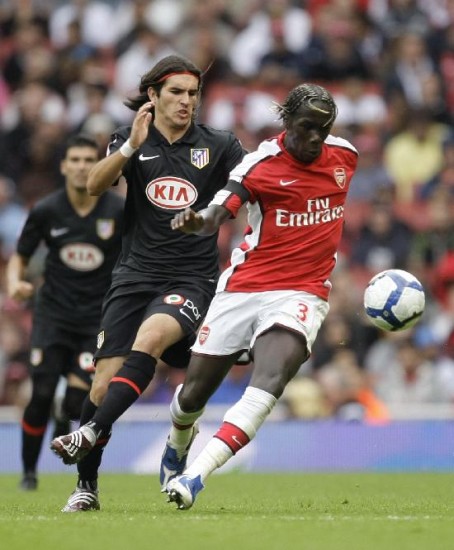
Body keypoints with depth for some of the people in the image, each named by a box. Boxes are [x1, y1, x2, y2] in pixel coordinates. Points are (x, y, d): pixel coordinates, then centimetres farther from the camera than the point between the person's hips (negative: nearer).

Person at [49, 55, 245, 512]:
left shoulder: (218, 146, 4)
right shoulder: (132, 139, 6)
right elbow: (95, 184, -10)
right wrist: (130, 148, -25)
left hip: (193, 278, -1)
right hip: (136, 275, 1)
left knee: (149, 337, -32)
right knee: (105, 380, -6)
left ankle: (91, 432, -32)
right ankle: (86, 486, 5)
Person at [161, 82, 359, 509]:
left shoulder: (344, 155, 4)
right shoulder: (261, 164, -10)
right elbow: (218, 212, -25)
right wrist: (198, 221, -47)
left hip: (302, 293, 1)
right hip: (243, 288, -1)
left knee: (269, 383, -28)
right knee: (193, 396, 8)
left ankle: (194, 478, -32)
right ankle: (177, 441, 46)